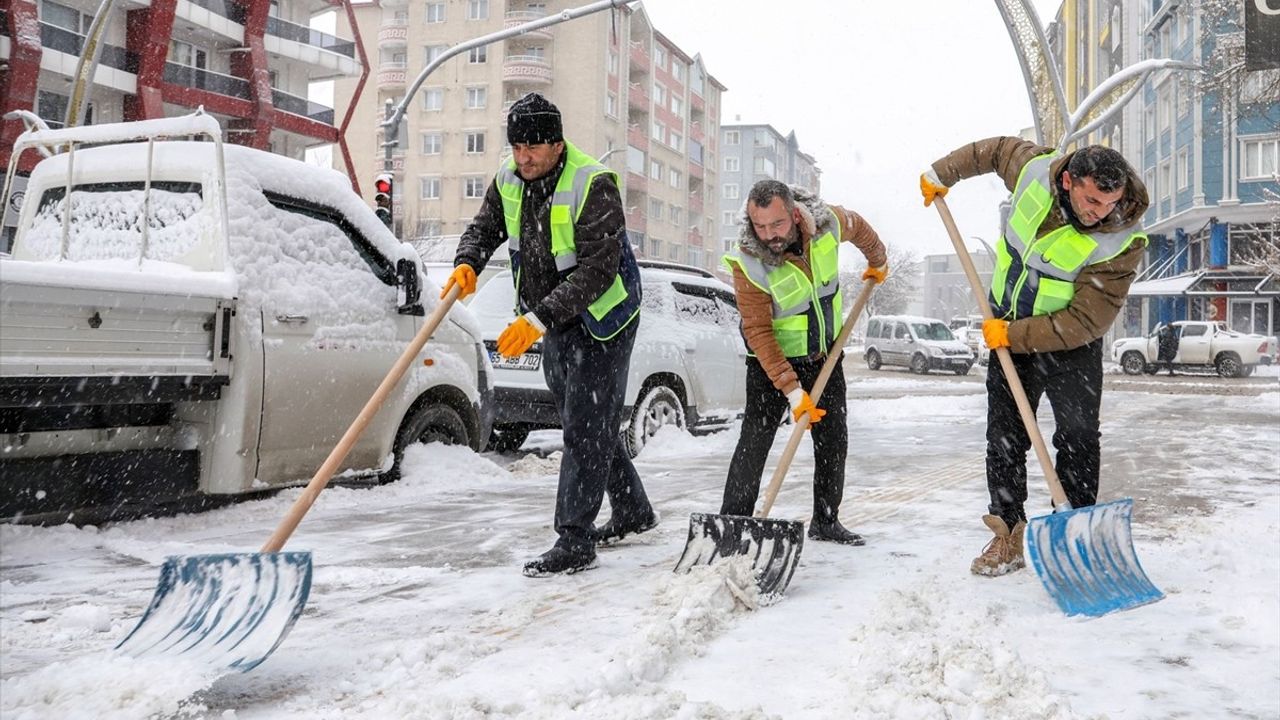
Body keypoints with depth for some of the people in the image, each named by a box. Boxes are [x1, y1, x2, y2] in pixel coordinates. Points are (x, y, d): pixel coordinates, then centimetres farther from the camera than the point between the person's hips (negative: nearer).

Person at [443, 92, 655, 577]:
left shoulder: (593, 185, -25)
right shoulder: (509, 179, -2)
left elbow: (596, 271, -31)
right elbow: (485, 227, 9)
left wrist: (539, 319, -37)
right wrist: (466, 264, -14)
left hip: (601, 321, -8)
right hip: (552, 322, 8)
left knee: (586, 429, -8)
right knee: (584, 423, 17)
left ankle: (575, 541, -3)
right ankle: (633, 511, 34)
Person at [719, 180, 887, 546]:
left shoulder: (826, 221, -19)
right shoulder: (749, 265, -30)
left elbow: (859, 228, 7)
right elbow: (758, 333, -27)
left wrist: (878, 262, 24)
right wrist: (791, 390, -30)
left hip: (825, 353, 5)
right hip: (773, 359, -4)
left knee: (834, 439, 10)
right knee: (755, 440, -10)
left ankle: (826, 520, 23)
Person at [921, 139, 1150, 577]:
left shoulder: (1121, 242, -29)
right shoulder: (1035, 169, -19)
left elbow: (1085, 322, -27)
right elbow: (996, 149, 5)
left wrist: (1013, 335, -25)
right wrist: (943, 174, 13)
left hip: (1071, 343, -3)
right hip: (1009, 331, 4)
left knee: (1079, 438, -9)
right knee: (1004, 437, 5)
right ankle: (1008, 535, 13)